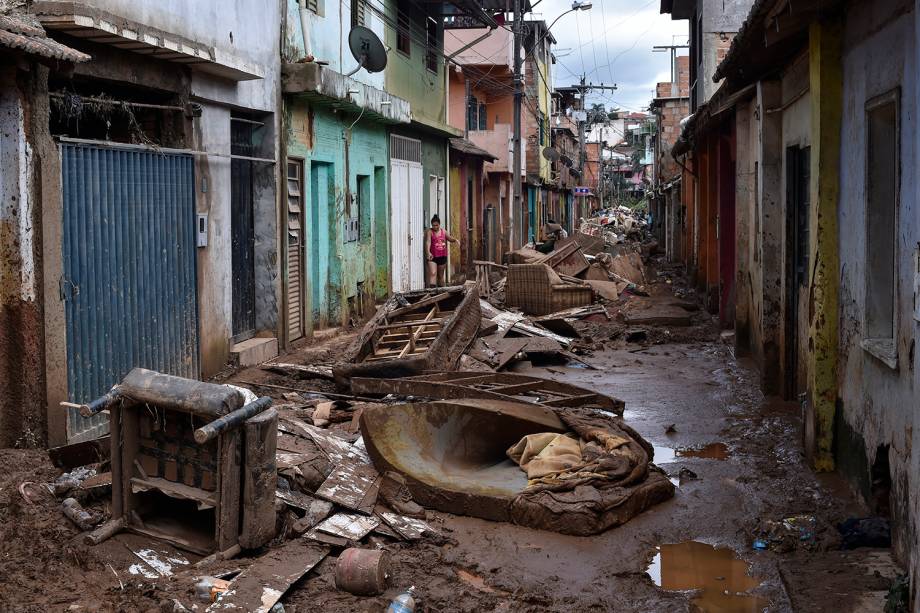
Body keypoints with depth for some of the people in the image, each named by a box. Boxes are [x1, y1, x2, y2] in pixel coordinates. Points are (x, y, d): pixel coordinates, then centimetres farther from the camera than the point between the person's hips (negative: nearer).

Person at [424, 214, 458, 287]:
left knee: (441, 275, 13)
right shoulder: (429, 231, -6)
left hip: (442, 256, 5)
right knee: (433, 273, -19)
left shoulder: (443, 231, 9)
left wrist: (455, 240, -9)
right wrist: (428, 252, -35)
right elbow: (428, 242, -19)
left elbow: (450, 238, 15)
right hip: (432, 257, -5)